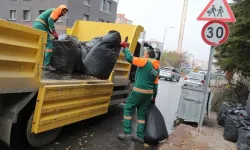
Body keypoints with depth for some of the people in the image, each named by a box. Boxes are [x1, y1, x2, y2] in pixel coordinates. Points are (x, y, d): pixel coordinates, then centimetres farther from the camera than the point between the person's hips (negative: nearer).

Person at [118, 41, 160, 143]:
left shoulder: (145, 62, -8)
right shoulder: (156, 68, 14)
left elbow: (129, 58, -12)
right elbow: (155, 84, 15)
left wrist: (125, 47, 2)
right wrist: (154, 97, 20)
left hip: (139, 91, -7)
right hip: (149, 93, 7)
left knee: (128, 109, 6)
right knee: (142, 114, 14)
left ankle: (127, 133, 4)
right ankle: (140, 136, 16)